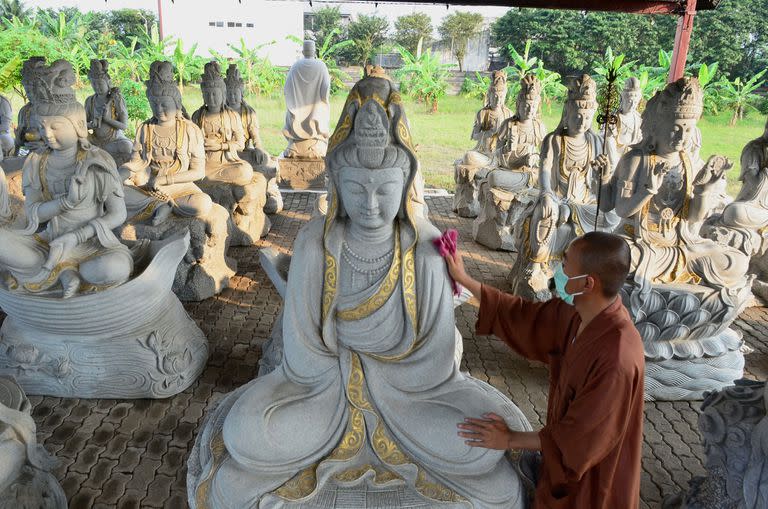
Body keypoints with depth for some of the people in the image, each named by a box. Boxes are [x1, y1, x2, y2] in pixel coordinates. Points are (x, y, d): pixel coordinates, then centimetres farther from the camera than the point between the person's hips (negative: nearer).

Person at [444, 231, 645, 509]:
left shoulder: (616, 360, -37)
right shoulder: (580, 313, -14)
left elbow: (580, 440, -27)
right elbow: (527, 317, 0)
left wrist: (509, 439, -17)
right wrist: (465, 280, 0)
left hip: (591, 486, -6)